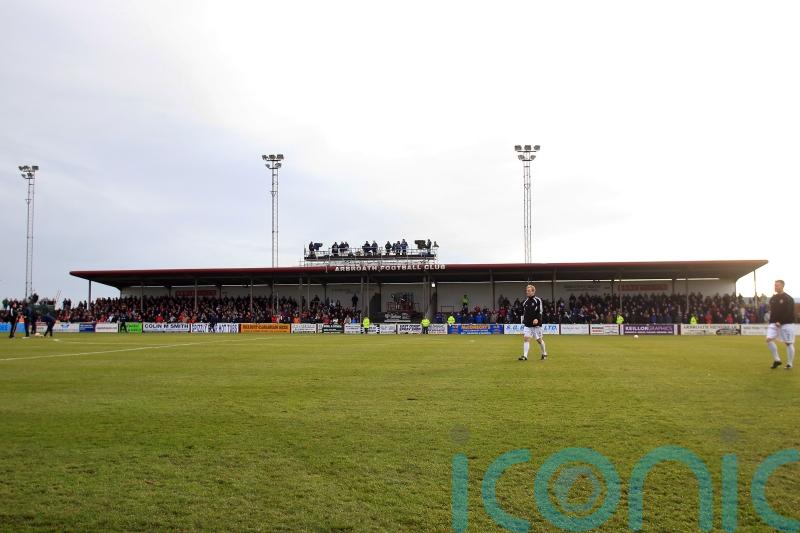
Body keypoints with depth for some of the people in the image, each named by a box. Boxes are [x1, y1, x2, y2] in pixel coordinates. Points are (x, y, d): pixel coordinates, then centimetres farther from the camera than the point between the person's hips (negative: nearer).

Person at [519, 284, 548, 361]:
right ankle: (525, 356, -10)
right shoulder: (525, 301, 10)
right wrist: (523, 321, 16)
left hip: (536, 324, -4)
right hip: (527, 324, 4)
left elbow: (540, 311, -12)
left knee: (539, 339, 6)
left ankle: (544, 354, 26)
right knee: (526, 338, -8)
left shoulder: (538, 300, -6)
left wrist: (537, 319, -25)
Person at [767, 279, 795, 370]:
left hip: (786, 324, -5)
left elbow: (788, 313, -13)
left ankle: (789, 364, 11)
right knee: (769, 339, -9)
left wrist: (780, 322, -17)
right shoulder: (773, 299, 11)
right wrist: (773, 322, 0)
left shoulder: (788, 299, -8)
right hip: (774, 323, 5)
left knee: (788, 343, 0)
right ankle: (776, 360, 2)